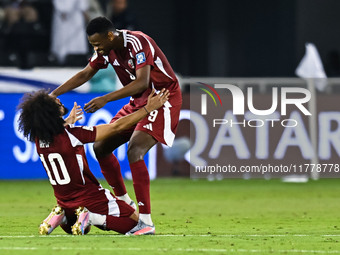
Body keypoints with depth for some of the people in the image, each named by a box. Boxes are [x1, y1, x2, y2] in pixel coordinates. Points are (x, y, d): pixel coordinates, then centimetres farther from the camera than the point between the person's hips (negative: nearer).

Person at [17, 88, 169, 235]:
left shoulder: (38, 139, -7)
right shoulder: (72, 134, -26)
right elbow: (117, 127, -21)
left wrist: (68, 122, 37)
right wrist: (148, 108, -15)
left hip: (64, 202, 7)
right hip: (90, 200, -6)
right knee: (134, 220, 8)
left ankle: (60, 217, 4)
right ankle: (92, 217, -11)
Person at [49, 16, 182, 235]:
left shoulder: (138, 43, -26)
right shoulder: (107, 49, -1)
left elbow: (142, 82, -36)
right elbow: (85, 74, 10)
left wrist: (106, 99, -40)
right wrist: (54, 94, 0)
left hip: (164, 99, -9)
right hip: (139, 102, 9)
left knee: (134, 150, -27)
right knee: (100, 147, 7)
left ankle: (146, 221, -28)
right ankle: (124, 203, 22)